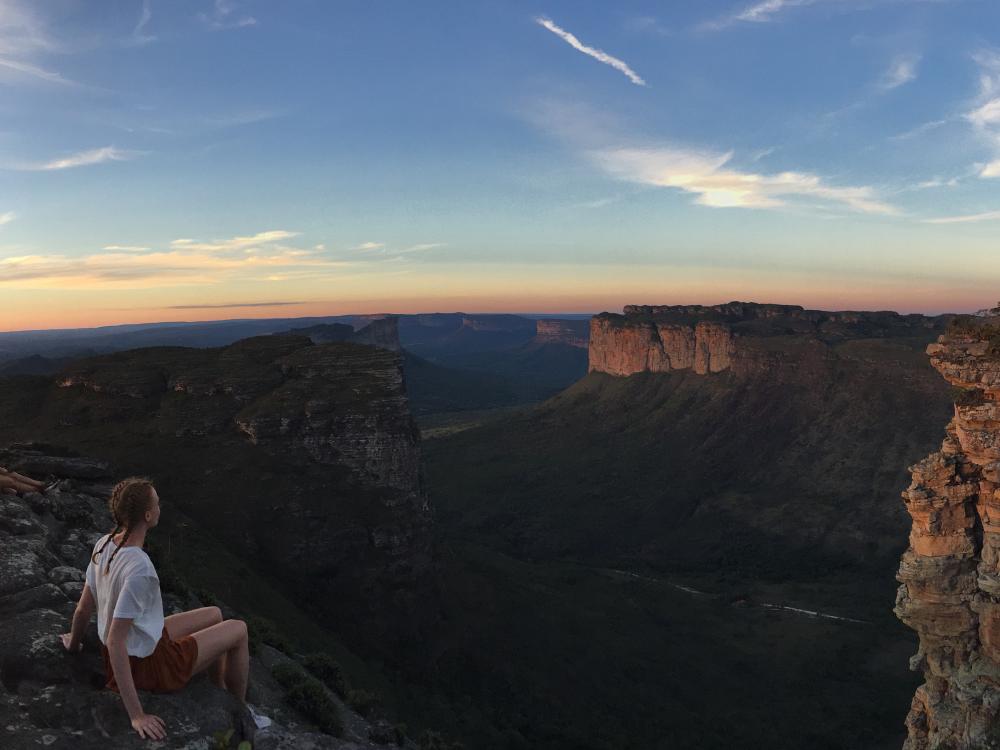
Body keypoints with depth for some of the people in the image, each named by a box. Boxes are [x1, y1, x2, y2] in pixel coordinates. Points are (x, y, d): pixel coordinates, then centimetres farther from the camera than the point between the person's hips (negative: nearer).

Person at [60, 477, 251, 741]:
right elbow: (115, 642, -32)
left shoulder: (104, 544, -8)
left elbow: (83, 608, 3)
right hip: (145, 666, -8)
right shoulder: (139, 569, -33)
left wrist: (73, 645, 24)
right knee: (238, 630, 7)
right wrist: (136, 715, -29)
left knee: (214, 615, 23)